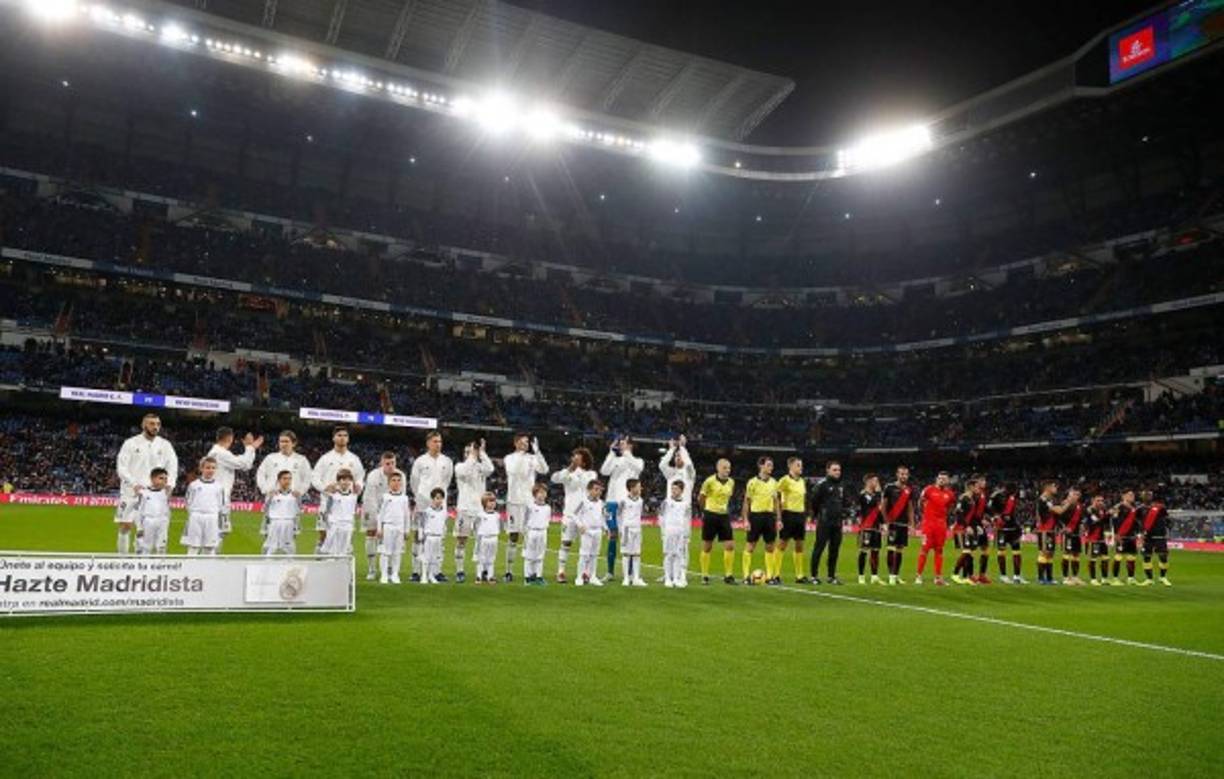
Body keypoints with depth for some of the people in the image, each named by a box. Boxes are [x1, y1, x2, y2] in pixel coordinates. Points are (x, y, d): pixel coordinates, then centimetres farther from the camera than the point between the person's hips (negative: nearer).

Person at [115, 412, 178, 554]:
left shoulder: (165, 445, 6)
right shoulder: (131, 443, -1)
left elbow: (173, 466, 4)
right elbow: (121, 467, -5)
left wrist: (169, 483, -15)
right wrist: (134, 484, -19)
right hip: (131, 491, -2)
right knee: (126, 525, 0)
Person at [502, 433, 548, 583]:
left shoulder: (533, 458, 6)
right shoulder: (509, 458, 1)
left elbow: (544, 470, -12)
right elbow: (513, 471, -19)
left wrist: (537, 451, -21)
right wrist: (521, 454, -22)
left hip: (530, 501, 2)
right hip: (514, 501, -2)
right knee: (513, 536, 2)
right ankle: (509, 571, 9)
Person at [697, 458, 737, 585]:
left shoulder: (731, 482, 4)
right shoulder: (710, 481, -12)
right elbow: (700, 498, 0)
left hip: (724, 516, 5)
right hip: (710, 515, -4)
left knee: (730, 546, -3)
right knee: (707, 547, 3)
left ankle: (728, 575, 6)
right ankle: (705, 576, 13)